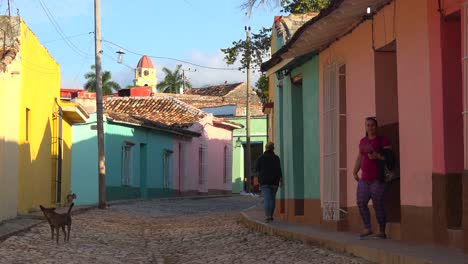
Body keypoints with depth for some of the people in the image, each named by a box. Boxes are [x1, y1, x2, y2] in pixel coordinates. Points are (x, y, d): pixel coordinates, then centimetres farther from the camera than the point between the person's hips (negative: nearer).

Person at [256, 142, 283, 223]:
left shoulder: (260, 158, 3)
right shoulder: (276, 158, -1)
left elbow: (258, 169, 5)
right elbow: (278, 169, -9)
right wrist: (281, 179, -8)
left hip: (264, 181, 0)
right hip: (274, 181, 0)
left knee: (267, 199, -8)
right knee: (272, 198, 12)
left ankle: (268, 216, -22)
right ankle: (271, 215, 15)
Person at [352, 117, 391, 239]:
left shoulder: (383, 140, -4)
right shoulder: (363, 141, 15)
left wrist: (378, 156, -22)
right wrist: (355, 172, 15)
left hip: (378, 178, -6)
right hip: (364, 179, 6)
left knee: (378, 204, -7)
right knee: (361, 202, 0)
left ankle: (382, 232, 1)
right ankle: (367, 228, 14)